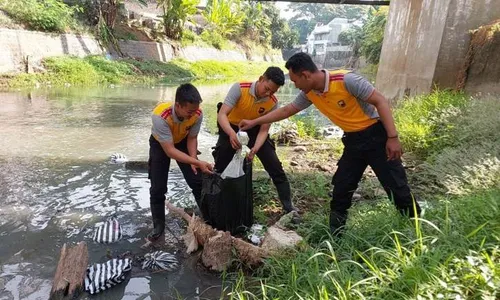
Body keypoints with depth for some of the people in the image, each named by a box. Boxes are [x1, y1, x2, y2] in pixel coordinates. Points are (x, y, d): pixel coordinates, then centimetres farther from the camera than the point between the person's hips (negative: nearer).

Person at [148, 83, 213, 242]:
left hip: (182, 141, 3)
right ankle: (158, 225, 16)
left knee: (198, 181, -2)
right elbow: (170, 151, -40)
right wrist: (198, 162, -45)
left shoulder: (197, 114, -31)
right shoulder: (160, 116, -42)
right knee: (157, 188, -4)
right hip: (160, 144, -2)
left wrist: (194, 160, -28)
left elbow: (192, 138, -13)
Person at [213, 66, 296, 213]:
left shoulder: (273, 103, -19)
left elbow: (264, 130, -16)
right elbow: (222, 115, -33)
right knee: (220, 167, -2)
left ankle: (288, 205, 7)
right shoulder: (239, 88, -28)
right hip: (231, 128, -1)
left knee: (274, 165, -6)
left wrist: (255, 149, -35)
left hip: (255, 130, 2)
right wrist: (231, 133, -52)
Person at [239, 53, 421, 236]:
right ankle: (334, 236, 20)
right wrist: (254, 122, 12)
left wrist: (393, 137, -23)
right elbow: (287, 110, 10)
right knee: (341, 189, 7)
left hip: (376, 135, -6)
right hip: (353, 140, 6)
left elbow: (380, 101, -19)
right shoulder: (309, 94, -3)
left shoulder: (346, 80, -24)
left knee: (396, 187, -2)